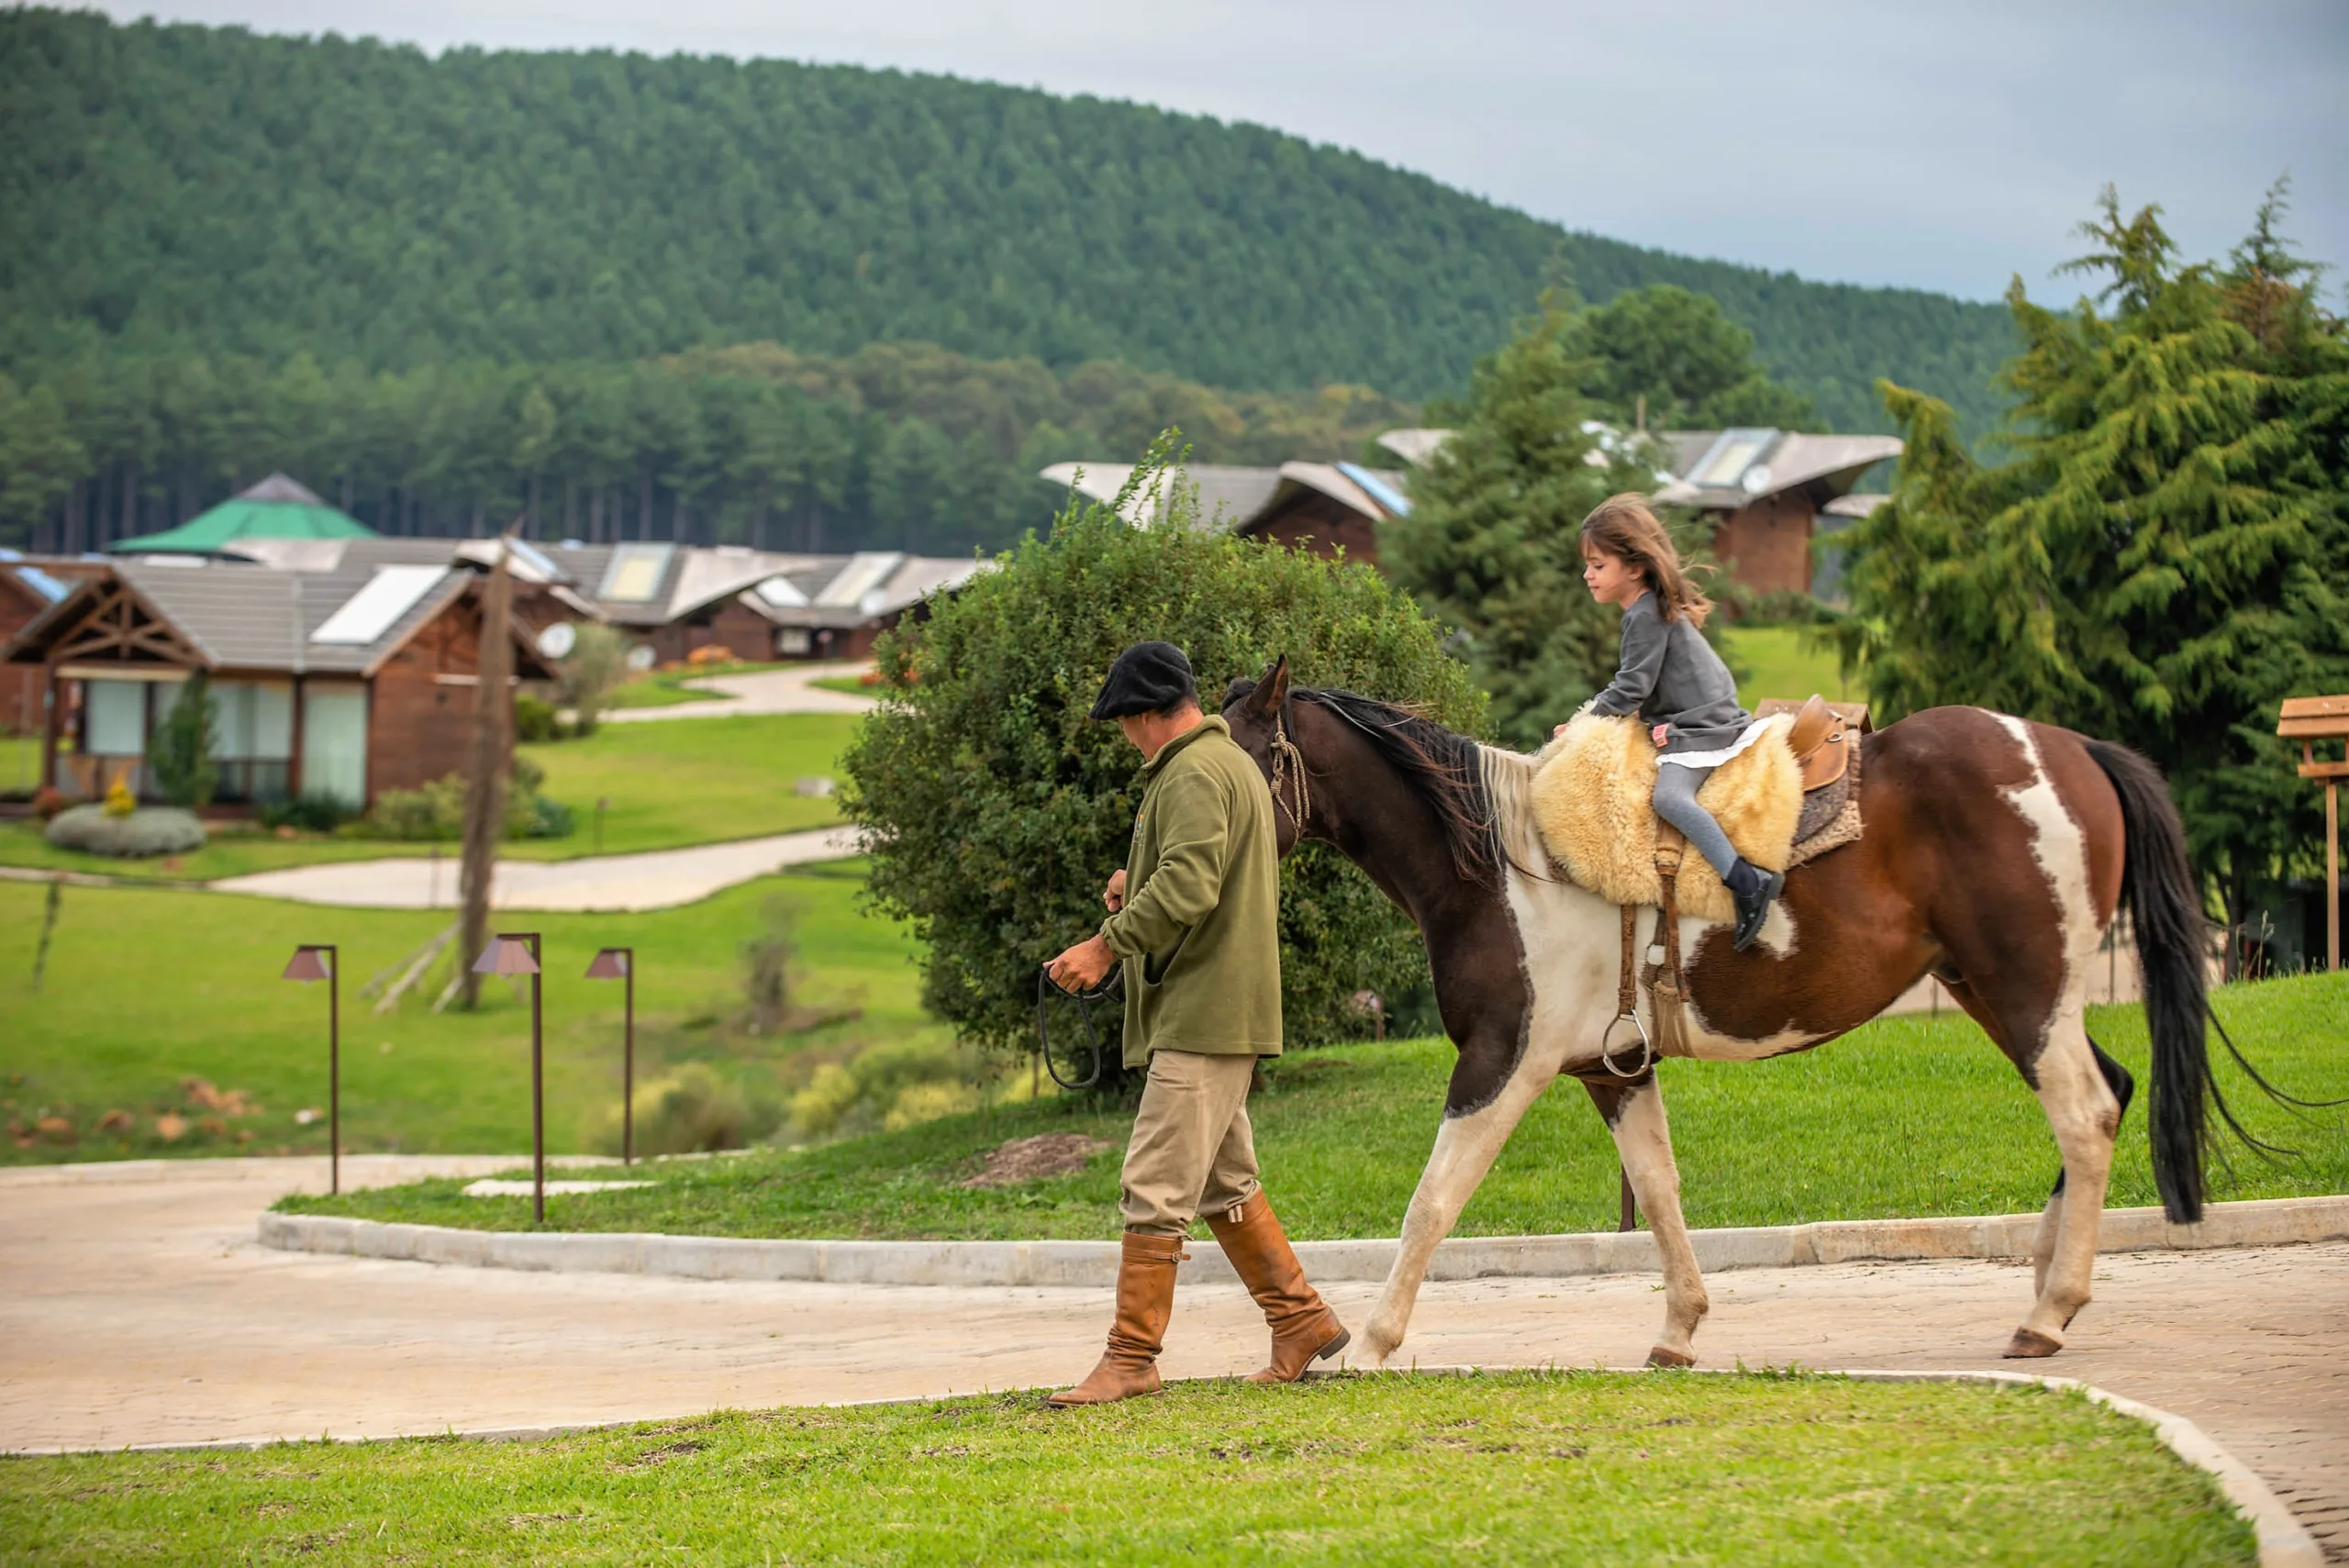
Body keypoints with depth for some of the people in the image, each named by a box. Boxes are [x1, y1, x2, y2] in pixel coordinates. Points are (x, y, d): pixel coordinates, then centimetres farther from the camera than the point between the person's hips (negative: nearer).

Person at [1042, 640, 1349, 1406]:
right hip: (1222, 1015, 11)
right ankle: (1300, 1319, 22)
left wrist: (1108, 944, -25)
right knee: (1224, 1181, 18)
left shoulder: (1195, 774, -14)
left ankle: (1133, 1356, -9)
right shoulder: (1234, 763, 20)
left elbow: (1189, 885, -27)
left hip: (1201, 1017, -11)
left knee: (1154, 1186, -10)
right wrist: (1138, 889, 16)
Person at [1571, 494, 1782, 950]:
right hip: (1705, 719, 12)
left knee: (1669, 795, -28)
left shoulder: (1645, 614, -13)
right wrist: (1593, 711, 12)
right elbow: (1631, 683, 26)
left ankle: (1747, 882, -39)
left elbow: (1631, 689, -16)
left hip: (1699, 728, -12)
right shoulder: (1653, 609, 19)